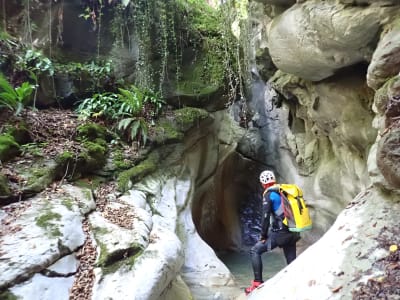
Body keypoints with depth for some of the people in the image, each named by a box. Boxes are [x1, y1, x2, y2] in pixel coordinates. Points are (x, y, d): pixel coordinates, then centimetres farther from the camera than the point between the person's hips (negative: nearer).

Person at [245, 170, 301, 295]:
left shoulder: (268, 194, -8)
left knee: (255, 251, 5)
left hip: (280, 233, -7)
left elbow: (266, 216, -15)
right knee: (292, 261, 14)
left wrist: (263, 235, -6)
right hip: (292, 233, 7)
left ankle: (257, 283, 2)